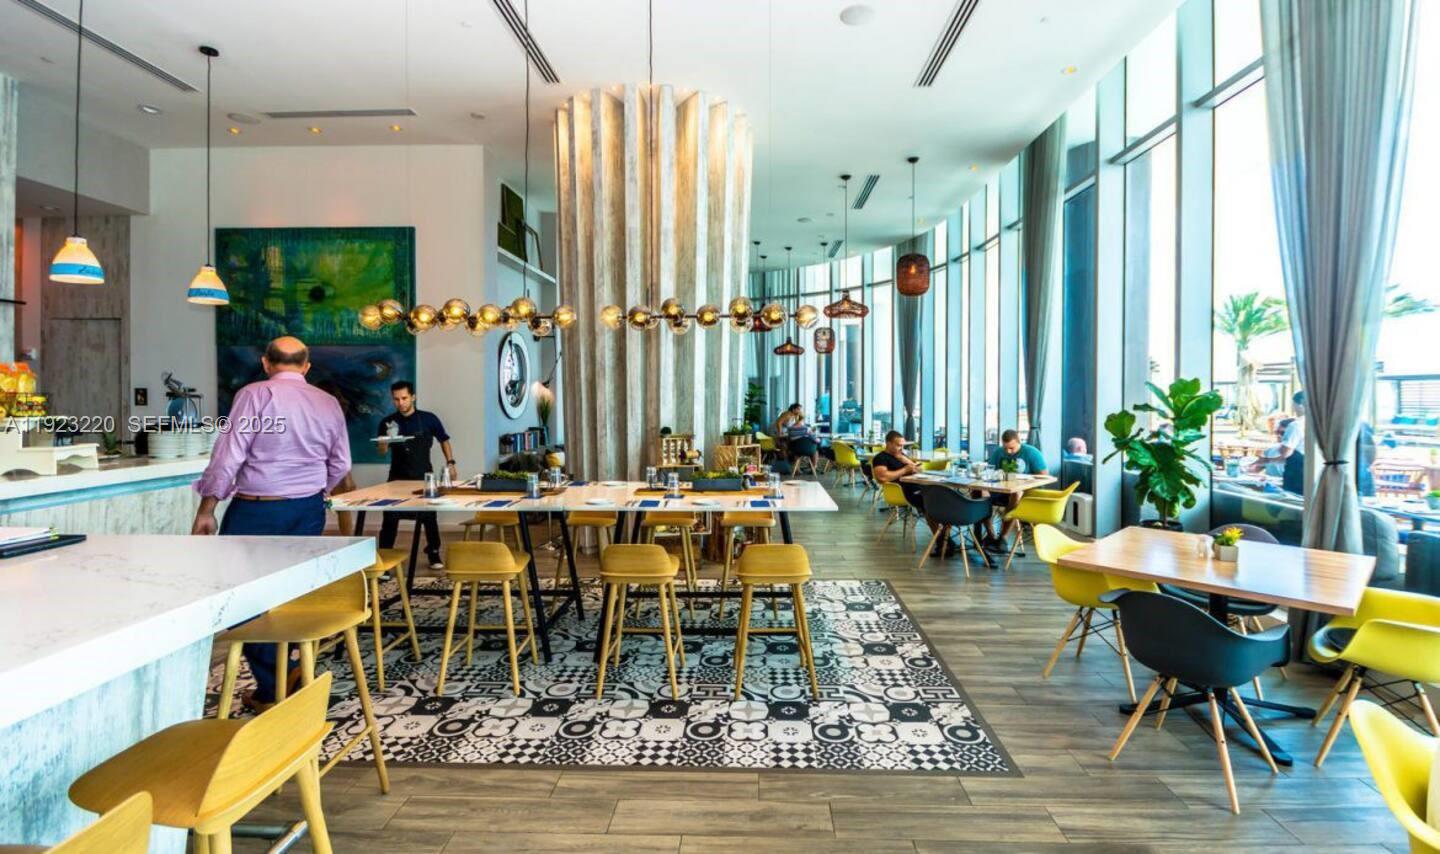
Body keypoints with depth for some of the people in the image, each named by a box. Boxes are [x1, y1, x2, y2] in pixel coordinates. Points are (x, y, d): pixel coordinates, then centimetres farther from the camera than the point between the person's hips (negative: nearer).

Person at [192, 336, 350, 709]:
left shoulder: (255, 395, -9)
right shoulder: (329, 403, 5)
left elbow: (228, 456, -11)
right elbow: (340, 464, 9)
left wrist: (206, 509, -2)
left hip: (255, 511, -4)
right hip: (308, 511, 5)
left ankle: (272, 688, 9)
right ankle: (292, 677, 21)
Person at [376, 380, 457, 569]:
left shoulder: (428, 419, -5)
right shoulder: (387, 422, -2)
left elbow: (444, 440, 7)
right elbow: (382, 451, -5)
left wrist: (450, 463, -2)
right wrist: (386, 440, -26)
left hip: (423, 476, -1)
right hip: (398, 477, 1)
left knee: (429, 517, 7)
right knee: (390, 519, -1)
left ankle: (434, 556, 22)